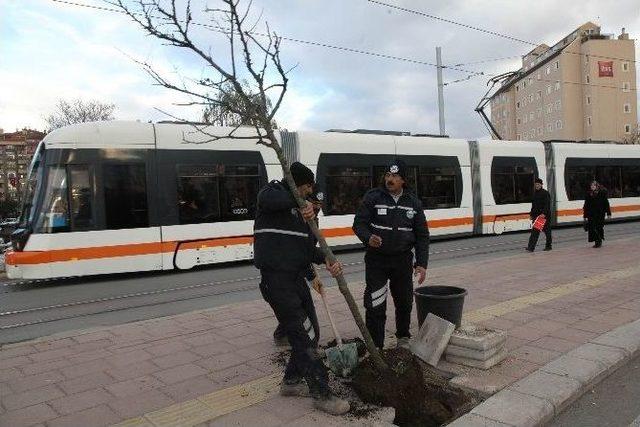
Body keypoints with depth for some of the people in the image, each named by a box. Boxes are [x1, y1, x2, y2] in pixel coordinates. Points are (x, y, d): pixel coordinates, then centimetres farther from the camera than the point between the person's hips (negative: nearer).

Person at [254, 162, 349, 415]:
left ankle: (291, 381, 32)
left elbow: (309, 248, 12)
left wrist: (327, 261, -5)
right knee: (304, 335, -6)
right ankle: (322, 394, 4)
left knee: (310, 332, 15)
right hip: (277, 278, -9)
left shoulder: (300, 209, 19)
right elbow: (266, 198, -32)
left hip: (296, 278, 9)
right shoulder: (275, 192, -3)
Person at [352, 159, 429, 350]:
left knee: (404, 302, 16)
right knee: (375, 306, -5)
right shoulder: (373, 197, -3)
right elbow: (359, 223, -4)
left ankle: (403, 337, 40)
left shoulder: (413, 202, 5)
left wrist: (422, 263, 0)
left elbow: (422, 235, 7)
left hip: (403, 259, 3)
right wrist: (368, 238, -26)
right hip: (376, 259, -3)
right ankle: (375, 347, 9)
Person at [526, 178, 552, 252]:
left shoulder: (545, 193, -8)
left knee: (547, 231, 5)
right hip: (536, 215, 6)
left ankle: (548, 246, 18)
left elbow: (547, 204, -17)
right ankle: (531, 247, -3)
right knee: (535, 231, 0)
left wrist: (544, 213, -27)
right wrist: (531, 214, 17)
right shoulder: (535, 193, 14)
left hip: (545, 215, -6)